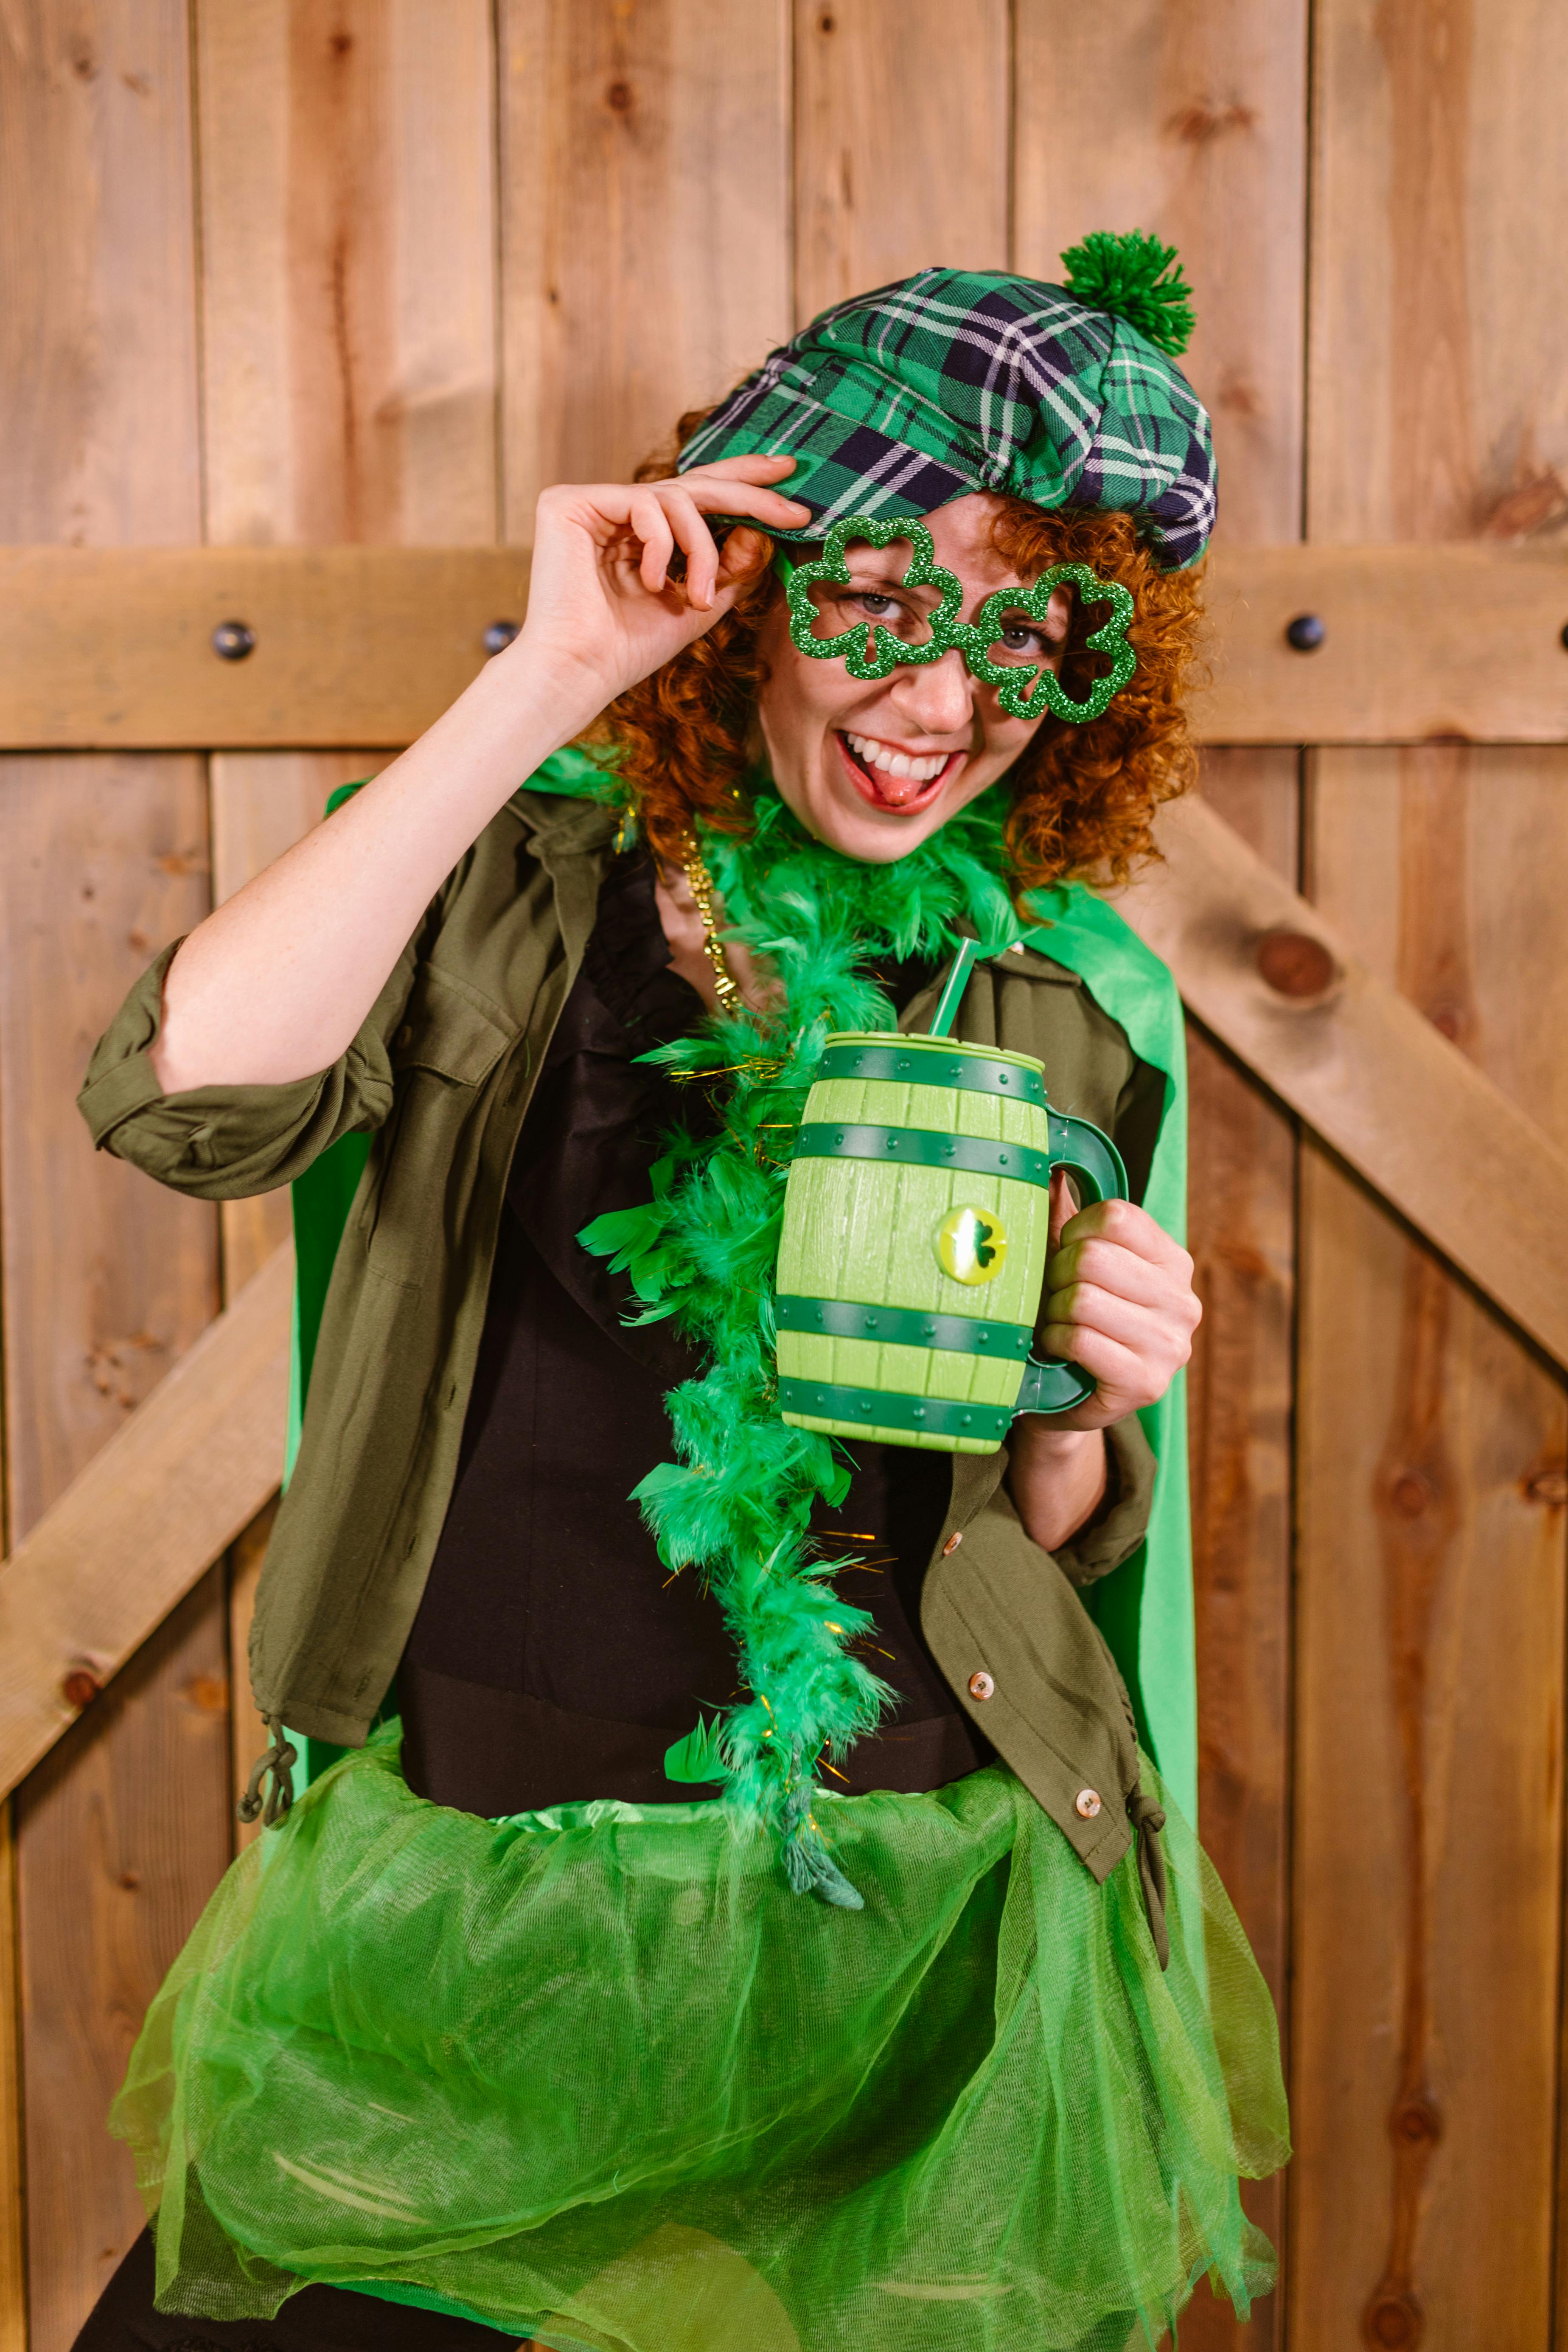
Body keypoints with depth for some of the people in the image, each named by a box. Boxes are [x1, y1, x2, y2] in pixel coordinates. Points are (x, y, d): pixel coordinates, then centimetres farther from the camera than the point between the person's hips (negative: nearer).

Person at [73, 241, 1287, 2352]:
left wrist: (1073, 1411, -16)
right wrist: (546, 684, -25)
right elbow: (180, 1100, -26)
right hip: (467, 1885, 0)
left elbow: (1043, 1546, 8)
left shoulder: (1077, 1005, 0)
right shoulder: (515, 874, -5)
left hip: (899, 1918, 1)